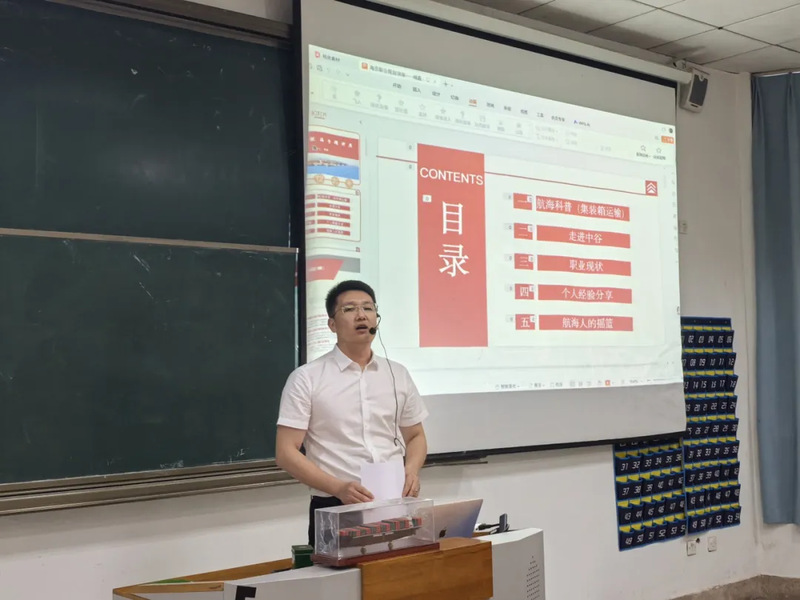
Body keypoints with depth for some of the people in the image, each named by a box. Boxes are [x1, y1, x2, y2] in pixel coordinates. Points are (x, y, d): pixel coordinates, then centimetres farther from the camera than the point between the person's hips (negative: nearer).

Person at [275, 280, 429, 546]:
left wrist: (411, 470, -4)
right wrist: (338, 487, -18)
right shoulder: (306, 378, -3)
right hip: (335, 509, -3)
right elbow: (286, 452, -6)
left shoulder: (398, 374, 9)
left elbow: (415, 436, 18)